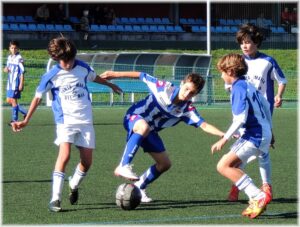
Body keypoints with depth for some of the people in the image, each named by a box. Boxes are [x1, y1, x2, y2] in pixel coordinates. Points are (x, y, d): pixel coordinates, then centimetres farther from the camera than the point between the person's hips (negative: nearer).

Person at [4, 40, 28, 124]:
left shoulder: (19, 59, -13)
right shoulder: (9, 57, 12)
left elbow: (22, 72, -14)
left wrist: (21, 84, -17)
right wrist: (5, 69, -1)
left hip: (16, 83, -9)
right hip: (9, 83, 9)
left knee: (13, 100, -5)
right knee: (9, 101, 11)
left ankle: (14, 119, 4)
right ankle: (25, 112, 21)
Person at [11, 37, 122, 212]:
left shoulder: (82, 67, 0)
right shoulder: (51, 76, -10)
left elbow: (94, 77, 23)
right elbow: (38, 98, -1)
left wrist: (110, 85, 40)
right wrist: (26, 121, -2)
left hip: (86, 120, 4)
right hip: (66, 120, -4)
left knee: (87, 161, 1)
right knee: (65, 155, -24)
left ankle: (74, 186, 31)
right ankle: (55, 199, -24)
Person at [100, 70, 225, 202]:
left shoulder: (188, 110, -13)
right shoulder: (165, 88, -20)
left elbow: (204, 125, -25)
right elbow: (142, 76, -10)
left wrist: (222, 134, -42)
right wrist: (114, 74, -6)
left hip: (150, 131, 5)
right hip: (134, 117, -5)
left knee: (165, 164, 1)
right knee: (144, 127, -42)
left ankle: (139, 188, 22)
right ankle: (123, 166, -42)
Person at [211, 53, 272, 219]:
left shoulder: (239, 88, -15)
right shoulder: (248, 85, 15)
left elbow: (240, 118, -23)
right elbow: (266, 106, 24)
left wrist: (224, 139, -20)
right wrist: (269, 131, 34)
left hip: (255, 135, -10)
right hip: (263, 133, 10)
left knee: (223, 166, -15)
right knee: (230, 165, 18)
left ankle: (259, 197, -19)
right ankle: (255, 200, 13)